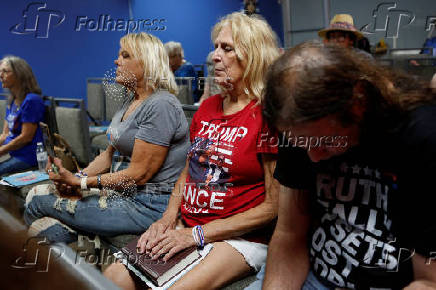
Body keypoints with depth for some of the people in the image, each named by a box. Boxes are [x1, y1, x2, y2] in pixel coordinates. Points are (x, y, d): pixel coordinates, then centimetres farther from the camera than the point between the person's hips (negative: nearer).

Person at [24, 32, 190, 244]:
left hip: (148, 205, -10)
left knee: (38, 200, -5)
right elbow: (110, 154, 15)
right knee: (36, 194, 5)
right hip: (121, 193, 10)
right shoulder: (131, 101, 14)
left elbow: (138, 175, -21)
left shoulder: (161, 106, -18)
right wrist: (79, 177, -2)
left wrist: (80, 183, -17)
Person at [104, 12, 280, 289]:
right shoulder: (208, 106, 11)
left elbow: (274, 206, -13)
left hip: (241, 238, -5)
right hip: (187, 229, 6)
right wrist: (168, 218, 2)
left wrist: (198, 234, -12)